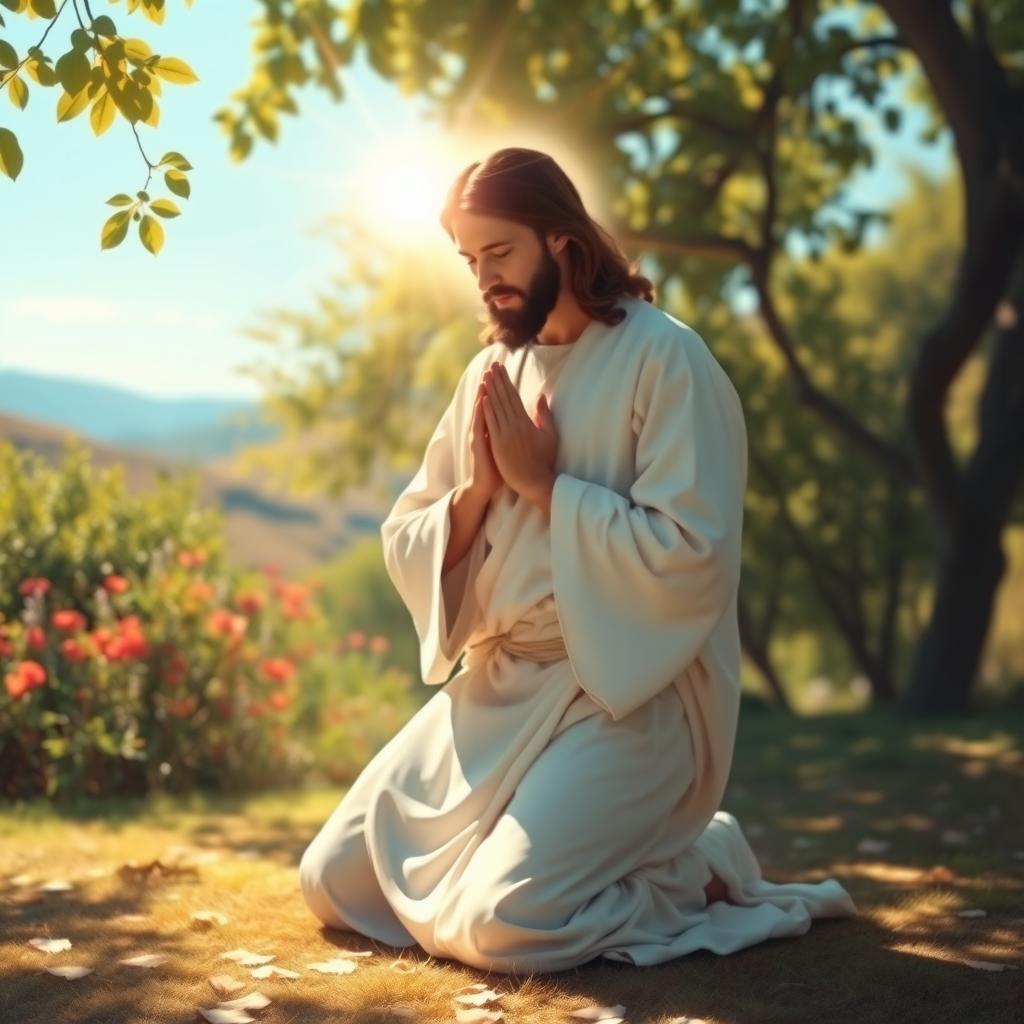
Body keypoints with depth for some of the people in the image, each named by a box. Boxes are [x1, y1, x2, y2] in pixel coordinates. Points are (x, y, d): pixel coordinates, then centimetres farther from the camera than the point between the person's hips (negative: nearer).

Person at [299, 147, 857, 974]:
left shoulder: (665, 357, -11)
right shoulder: (492, 371, 10)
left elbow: (691, 554, -21)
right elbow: (406, 547, 9)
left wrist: (542, 482, -15)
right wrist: (477, 489, -10)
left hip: (626, 693, -7)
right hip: (492, 685, 7)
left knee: (497, 925, -22)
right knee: (334, 883, 2)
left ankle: (693, 866, 4)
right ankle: (559, 846, 18)